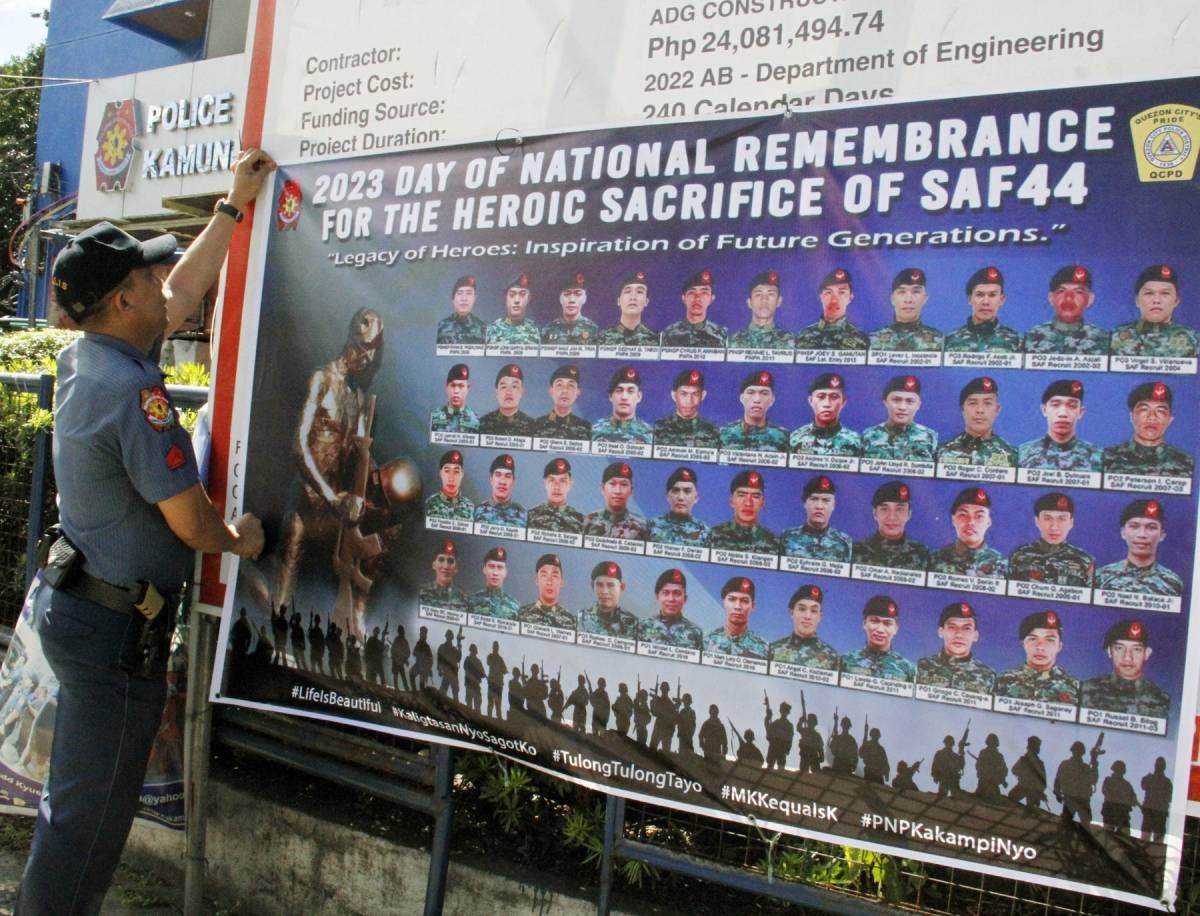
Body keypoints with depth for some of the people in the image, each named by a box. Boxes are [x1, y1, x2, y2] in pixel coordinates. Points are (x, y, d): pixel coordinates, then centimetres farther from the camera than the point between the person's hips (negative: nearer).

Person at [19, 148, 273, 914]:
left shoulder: (88, 358, 4)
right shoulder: (133, 392, -23)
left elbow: (185, 292, 17)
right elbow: (192, 523, -21)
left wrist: (235, 206, 21)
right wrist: (241, 539, 1)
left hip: (78, 603, 10)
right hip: (117, 627, -10)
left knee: (80, 797, 24)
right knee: (90, 815, 3)